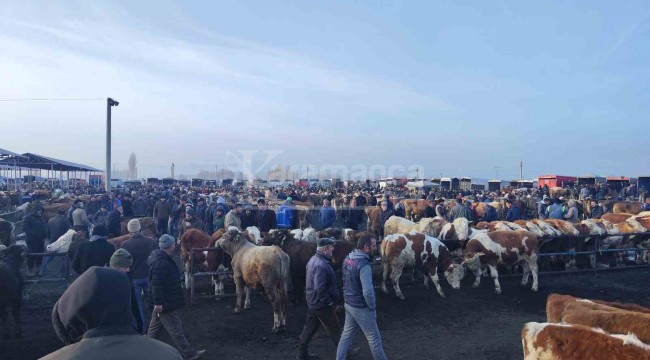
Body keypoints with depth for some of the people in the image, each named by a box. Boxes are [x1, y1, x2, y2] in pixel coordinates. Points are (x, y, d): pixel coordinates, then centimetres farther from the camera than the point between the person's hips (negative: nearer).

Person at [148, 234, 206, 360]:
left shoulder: (162, 258, 8)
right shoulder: (161, 263, -27)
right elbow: (156, 284, -29)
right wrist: (158, 302, -26)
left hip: (162, 302, 11)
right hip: (166, 304, -11)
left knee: (156, 326, 21)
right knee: (175, 329, -1)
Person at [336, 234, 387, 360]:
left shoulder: (347, 259, 0)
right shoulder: (364, 265, -26)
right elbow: (368, 292, -29)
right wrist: (372, 308, -13)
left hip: (349, 304, 8)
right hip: (361, 308, -7)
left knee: (347, 335, 19)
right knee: (374, 338, 12)